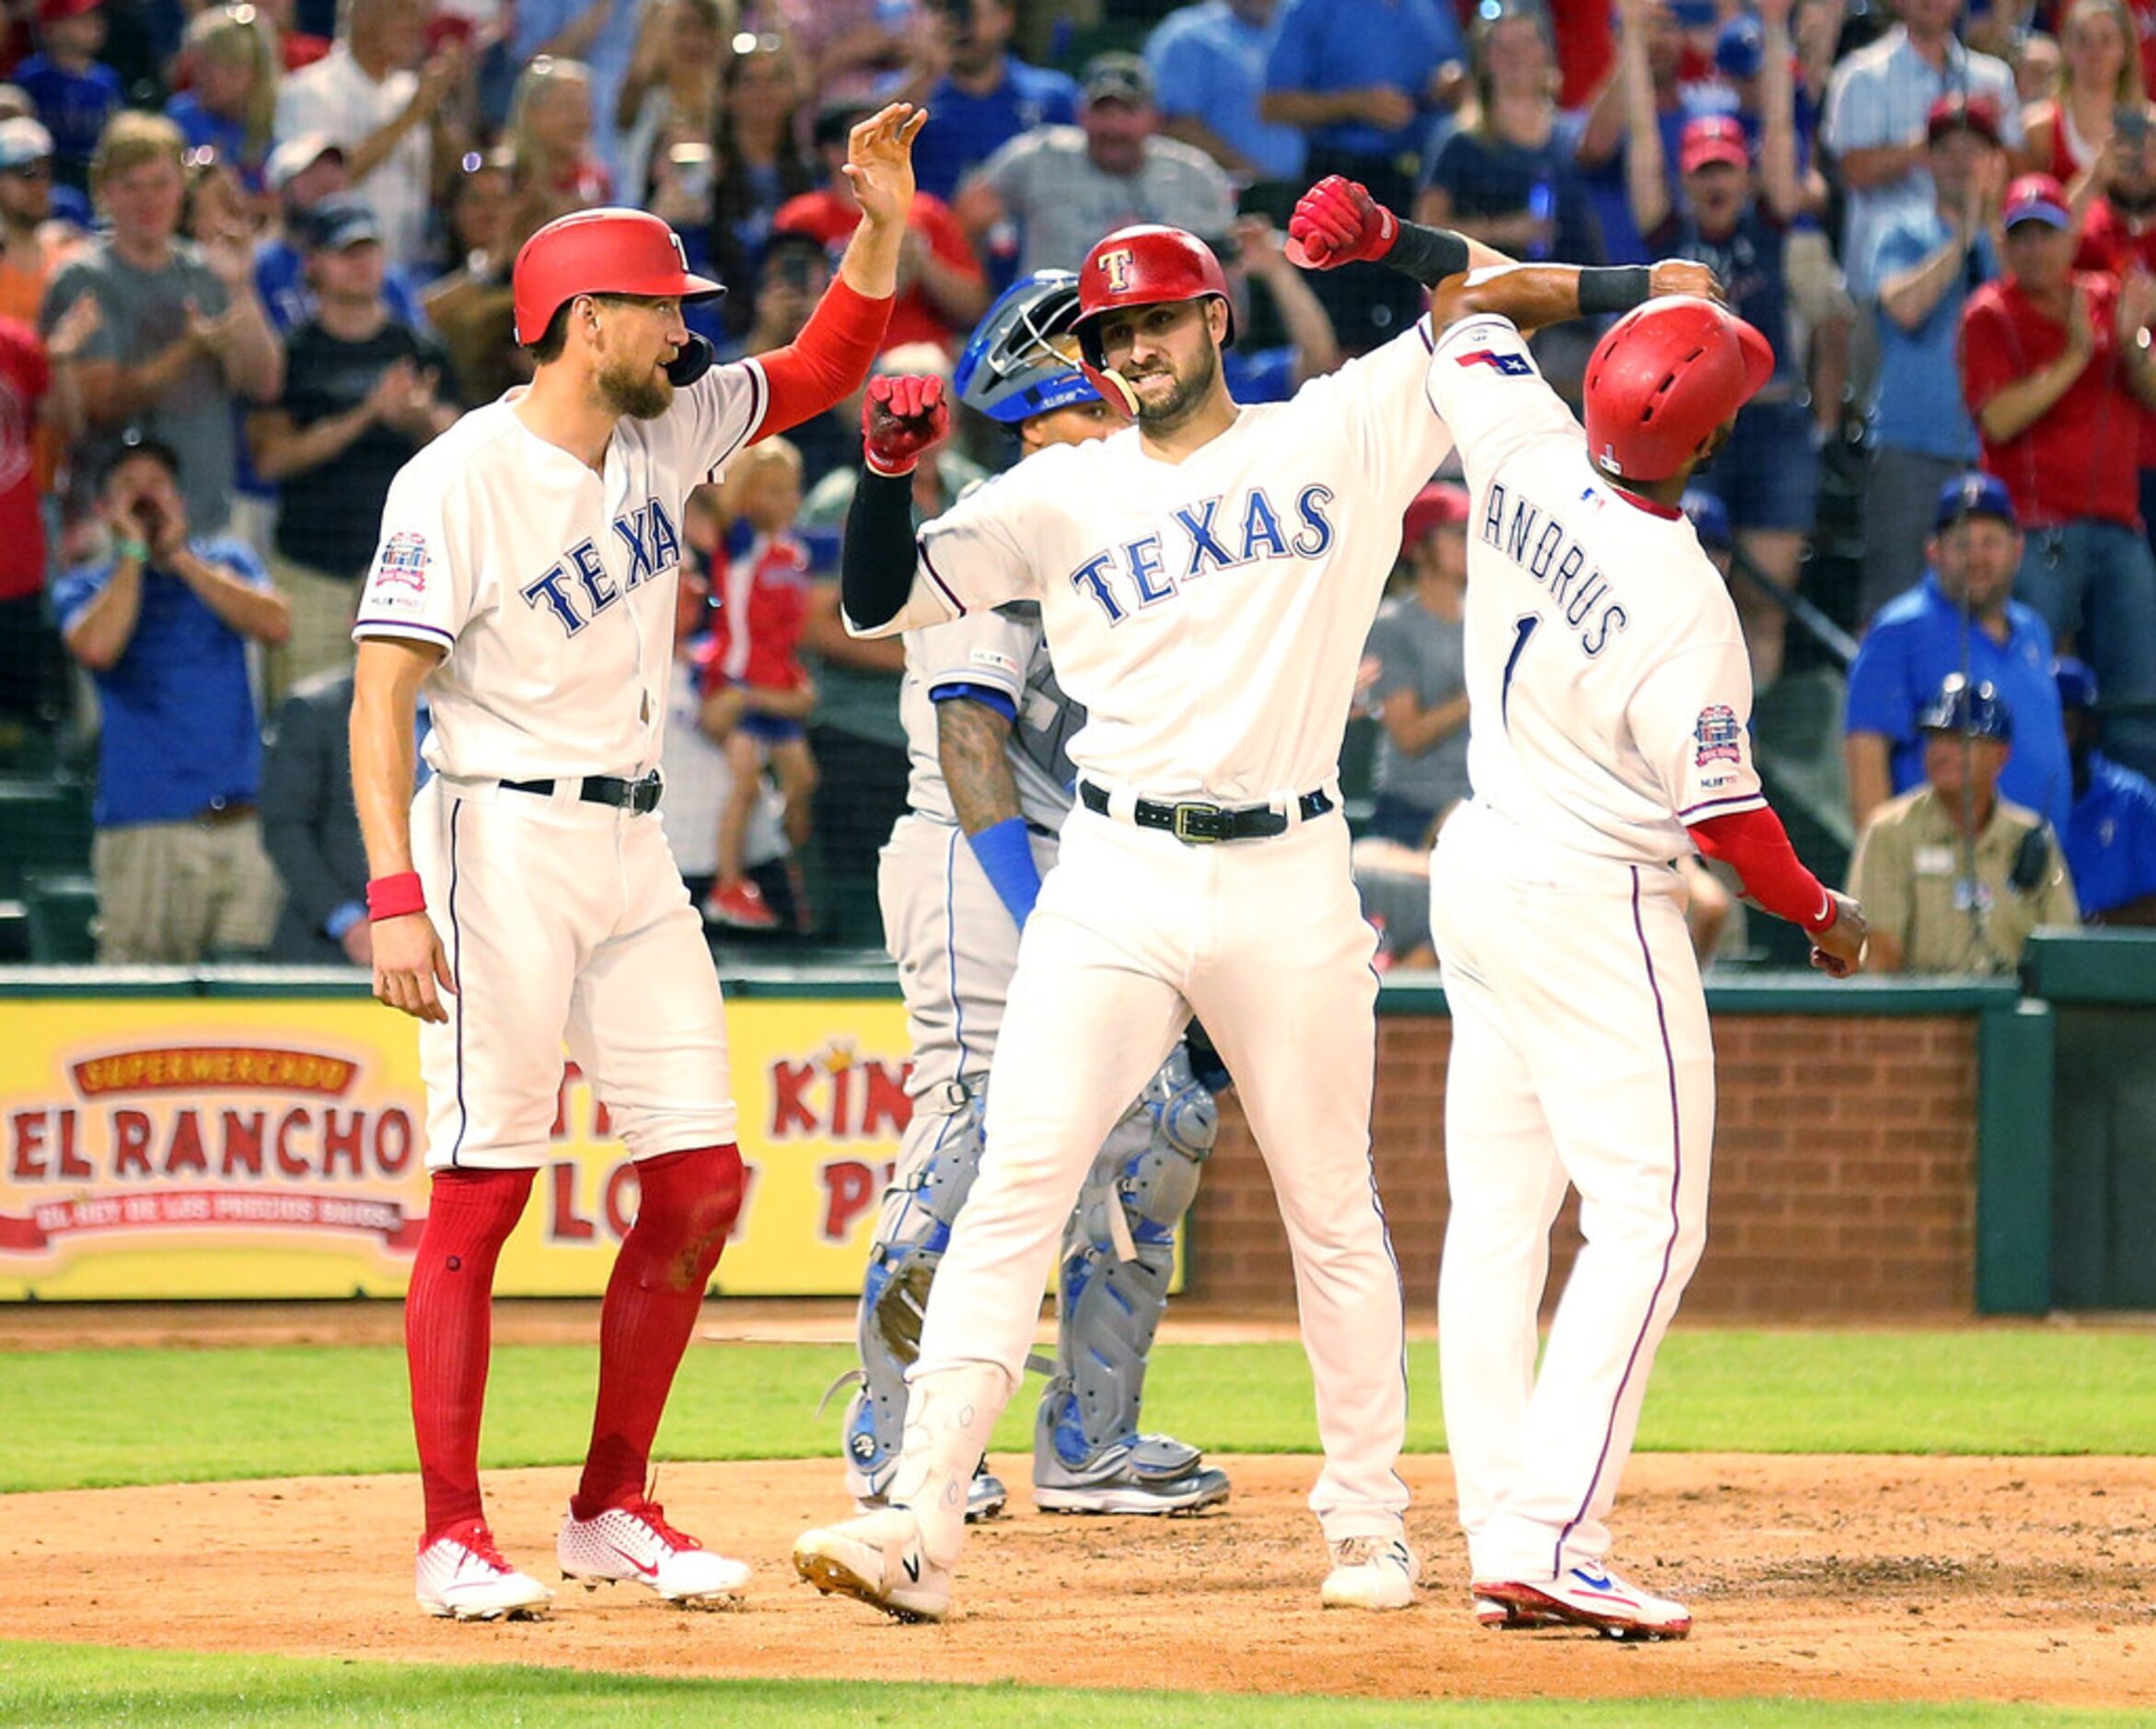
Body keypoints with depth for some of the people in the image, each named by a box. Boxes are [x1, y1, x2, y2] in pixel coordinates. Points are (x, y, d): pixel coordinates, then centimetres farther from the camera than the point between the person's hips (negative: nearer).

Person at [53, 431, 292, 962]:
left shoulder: (225, 563, 17)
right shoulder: (85, 589, 11)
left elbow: (275, 625, -3)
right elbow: (97, 648, -13)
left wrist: (180, 558, -2)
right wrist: (133, 553, -2)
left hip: (240, 817, 2)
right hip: (142, 832, -2)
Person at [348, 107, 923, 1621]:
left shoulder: (666, 436, 10)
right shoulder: (461, 479, -12)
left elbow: (821, 371, 19)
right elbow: (383, 697, -15)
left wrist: (882, 230, 2)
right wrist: (395, 896, -23)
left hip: (633, 851, 8)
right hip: (502, 841, -8)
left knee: (702, 1181, 4)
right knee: (484, 1191, -8)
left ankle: (614, 1509, 14)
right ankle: (455, 1538, -4)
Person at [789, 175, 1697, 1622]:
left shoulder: (1343, 434, 6)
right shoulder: (1062, 495, 8)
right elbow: (880, 603, 4)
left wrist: (1388, 241, -13)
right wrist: (894, 469, -14)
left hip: (1291, 879, 0)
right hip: (1116, 881, 0)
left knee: (1332, 1206, 8)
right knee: (1020, 1177, -12)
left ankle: (1369, 1518, 23)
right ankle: (921, 1522, -17)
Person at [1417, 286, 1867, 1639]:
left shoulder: (1527, 458, -7)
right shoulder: (1683, 609, -24)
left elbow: (1469, 324, 13)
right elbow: (1723, 814, -15)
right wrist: (1822, 915, 1)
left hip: (1478, 868, 8)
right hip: (1594, 907, -8)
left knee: (1498, 1213, 10)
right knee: (1647, 1222, -6)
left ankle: (1499, 1536, 10)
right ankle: (1550, 1541, -15)